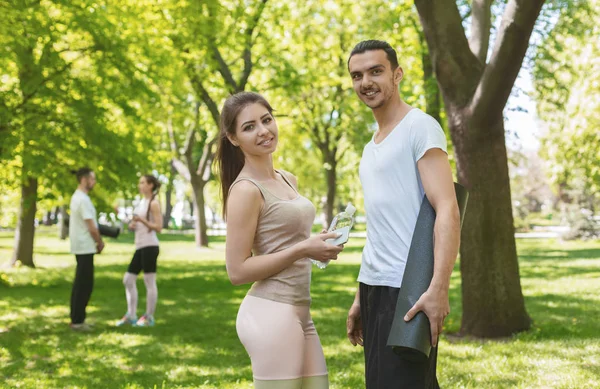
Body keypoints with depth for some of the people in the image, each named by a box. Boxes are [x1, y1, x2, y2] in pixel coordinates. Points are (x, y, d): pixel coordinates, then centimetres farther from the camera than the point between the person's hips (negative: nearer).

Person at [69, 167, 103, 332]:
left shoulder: (77, 197, 13)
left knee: (80, 284, 14)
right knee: (84, 284, -6)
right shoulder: (83, 199, -19)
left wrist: (97, 241, 12)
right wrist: (100, 243, -6)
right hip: (85, 247, -10)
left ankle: (77, 319, 19)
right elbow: (91, 226, -20)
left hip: (80, 246, 10)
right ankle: (77, 321, -3)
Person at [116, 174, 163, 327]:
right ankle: (131, 315, 15)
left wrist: (141, 220, -20)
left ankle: (149, 317, 3)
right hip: (140, 246, 9)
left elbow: (158, 227, -11)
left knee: (150, 282, -3)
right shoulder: (141, 202, 18)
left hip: (149, 246, -9)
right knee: (128, 279, 9)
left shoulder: (154, 203, -6)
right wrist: (131, 225, 5)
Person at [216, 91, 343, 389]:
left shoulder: (288, 180, 13)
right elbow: (237, 271, -15)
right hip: (270, 313, -8)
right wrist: (302, 249, -17)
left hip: (299, 312, 8)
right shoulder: (246, 190, -12)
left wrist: (316, 245, 5)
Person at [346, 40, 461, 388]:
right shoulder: (372, 146, 18)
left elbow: (447, 210, -16)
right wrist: (361, 296, 17)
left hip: (407, 290, -8)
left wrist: (439, 288, -26)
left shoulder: (420, 127, -7)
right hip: (375, 285, 8)